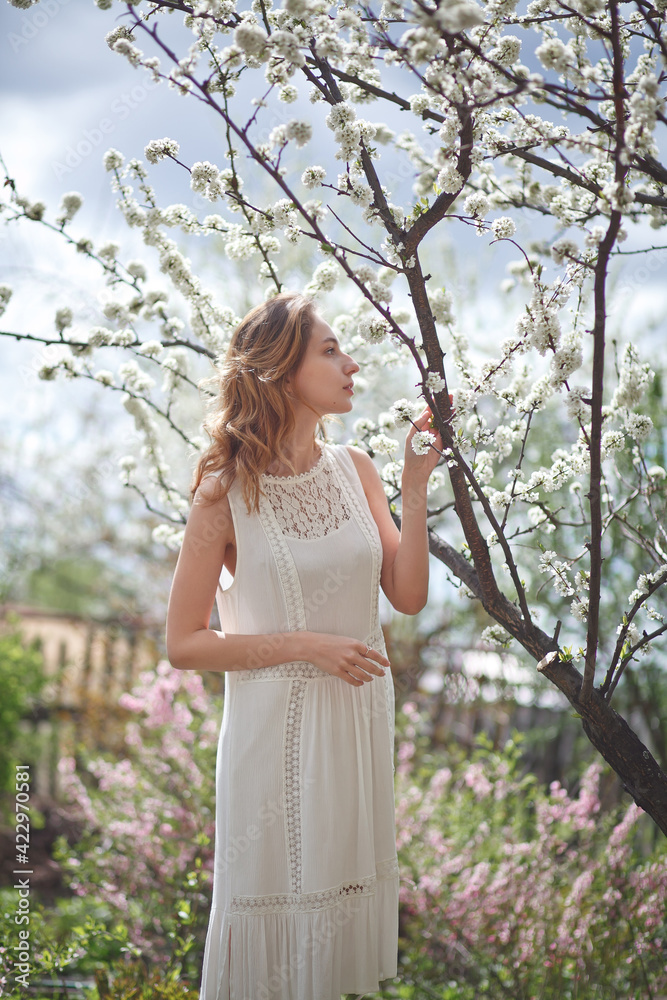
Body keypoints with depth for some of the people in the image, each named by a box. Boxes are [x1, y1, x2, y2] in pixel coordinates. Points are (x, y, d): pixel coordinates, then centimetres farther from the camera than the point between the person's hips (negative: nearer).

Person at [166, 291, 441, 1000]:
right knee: (277, 904, 5)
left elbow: (408, 596, -2)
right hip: (276, 723, -5)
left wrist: (415, 485, -9)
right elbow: (183, 644, -10)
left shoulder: (354, 469, 2)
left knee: (348, 893, 15)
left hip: (360, 719, 5)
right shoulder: (227, 491, -12)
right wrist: (307, 645, -17)